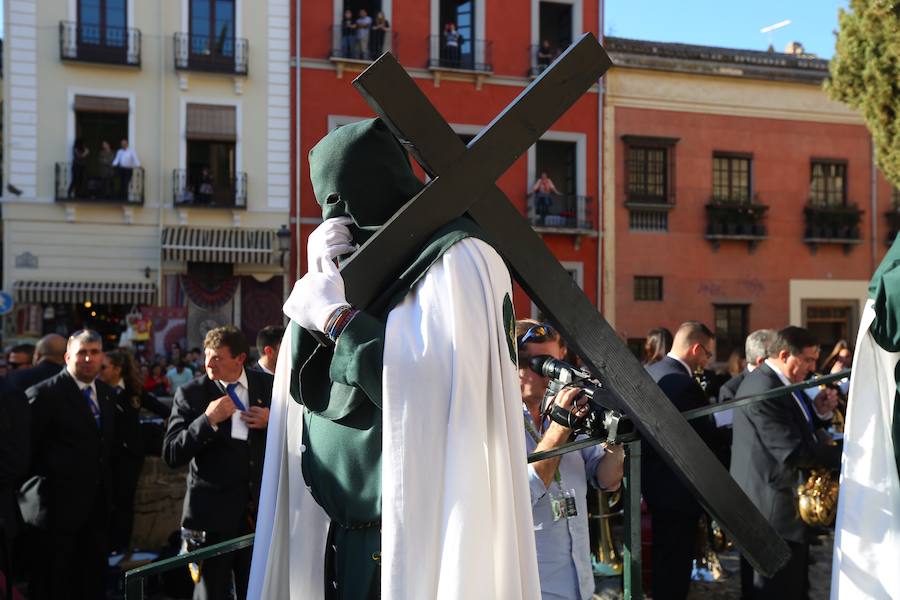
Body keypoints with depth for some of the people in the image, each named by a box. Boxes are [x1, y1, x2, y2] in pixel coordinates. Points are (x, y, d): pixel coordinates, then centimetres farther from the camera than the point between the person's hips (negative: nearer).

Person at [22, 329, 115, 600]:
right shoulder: (44, 394, -13)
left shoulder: (105, 393, 11)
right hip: (57, 506, -7)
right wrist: (36, 490, -9)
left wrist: (107, 493, 15)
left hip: (96, 505, 7)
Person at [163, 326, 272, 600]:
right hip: (212, 511, -2)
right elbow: (171, 455, -10)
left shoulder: (268, 386, 4)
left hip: (258, 508, 2)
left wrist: (272, 422, -8)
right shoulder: (191, 393, -4)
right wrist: (207, 420, -21)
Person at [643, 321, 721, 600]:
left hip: (654, 480, 9)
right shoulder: (684, 384, -24)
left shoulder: (649, 372, 5)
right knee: (675, 560, 1)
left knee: (663, 556, 21)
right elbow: (709, 437, -19)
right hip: (678, 487, -9)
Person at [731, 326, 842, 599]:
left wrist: (818, 411, -2)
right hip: (774, 507, -11)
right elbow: (793, 452, -28)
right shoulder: (764, 390, -23)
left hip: (781, 500, 11)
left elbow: (795, 428, 17)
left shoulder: (777, 382, 11)